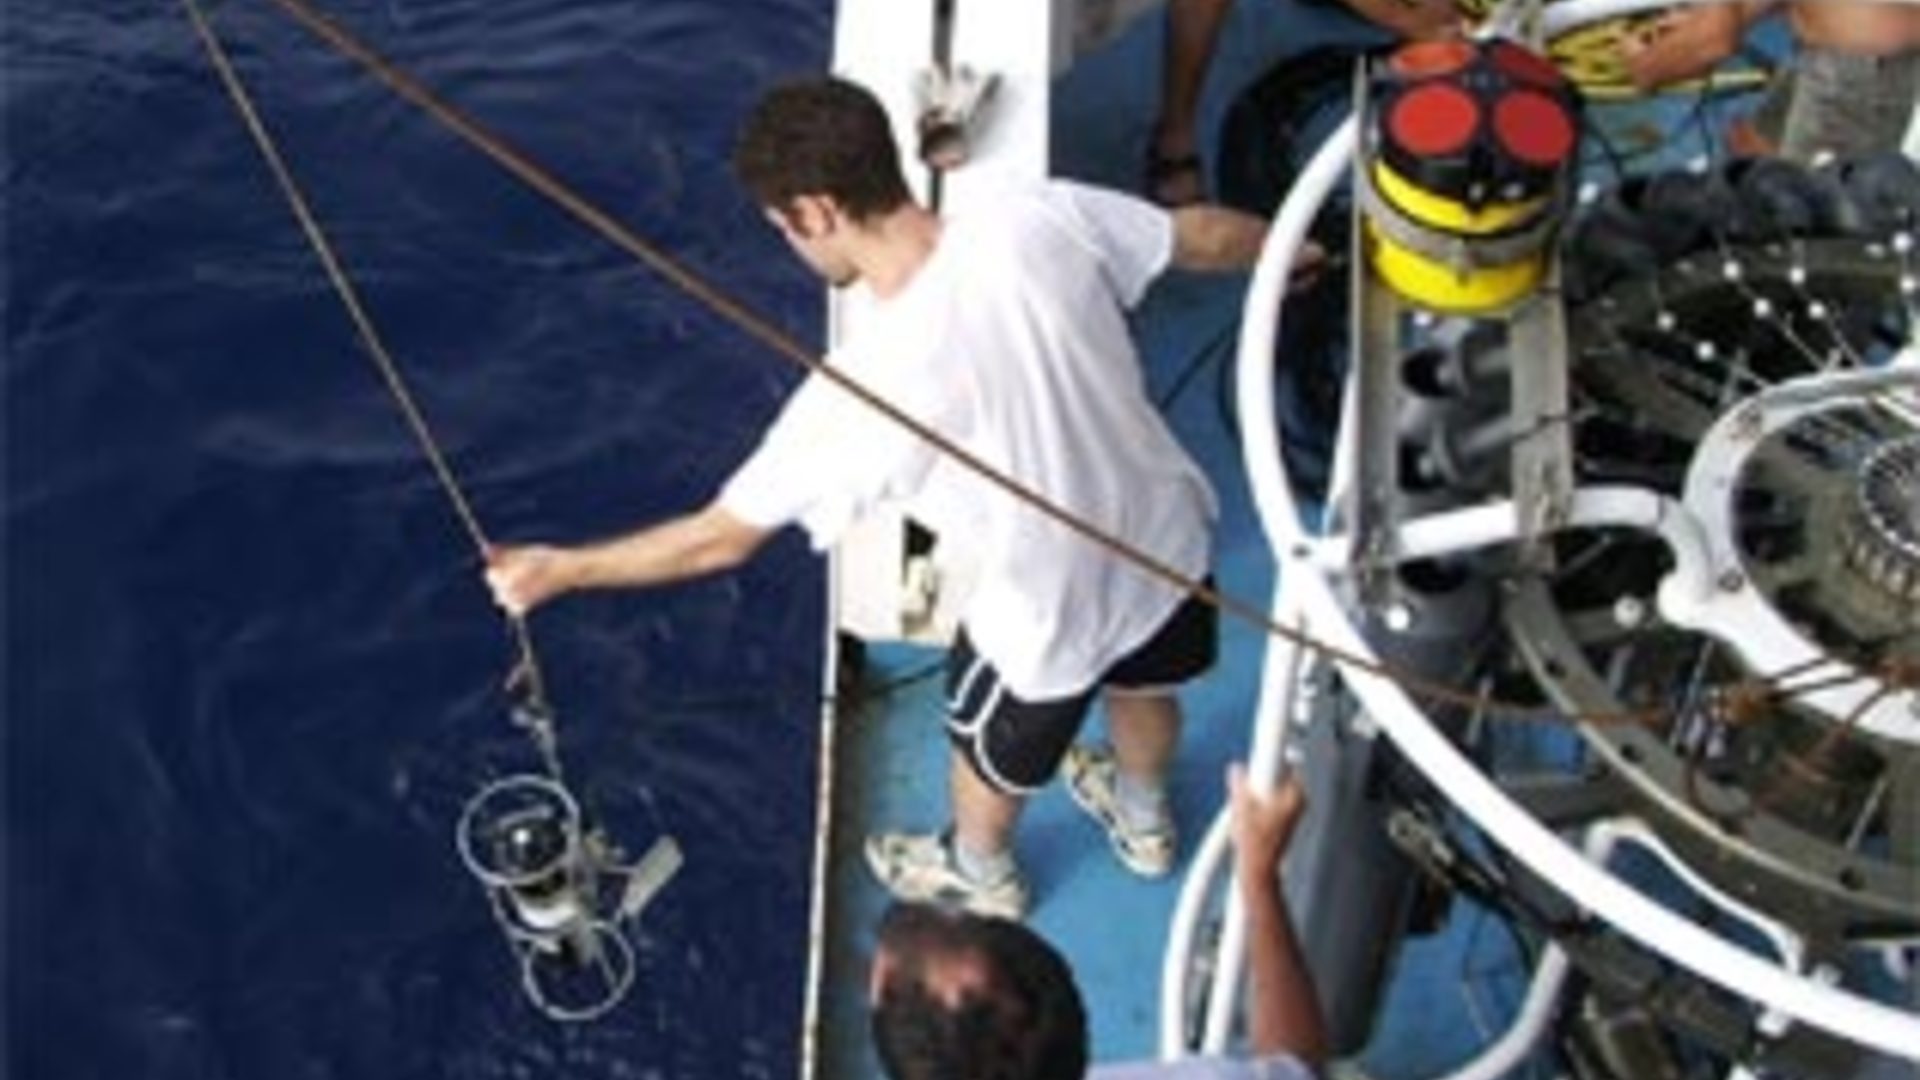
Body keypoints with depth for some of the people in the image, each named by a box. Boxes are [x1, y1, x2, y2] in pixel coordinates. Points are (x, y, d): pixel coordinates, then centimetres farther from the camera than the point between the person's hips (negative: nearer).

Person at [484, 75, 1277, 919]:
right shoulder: (1042, 216, -22)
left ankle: (979, 877, 61)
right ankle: (1142, 819, 68)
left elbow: (721, 538, -21)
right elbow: (1204, 235, -4)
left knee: (991, 750, 29)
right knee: (1142, 683, 37)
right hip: (1167, 535, 5)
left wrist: (557, 568, -6)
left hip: (1052, 615, -5)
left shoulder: (865, 388, -33)